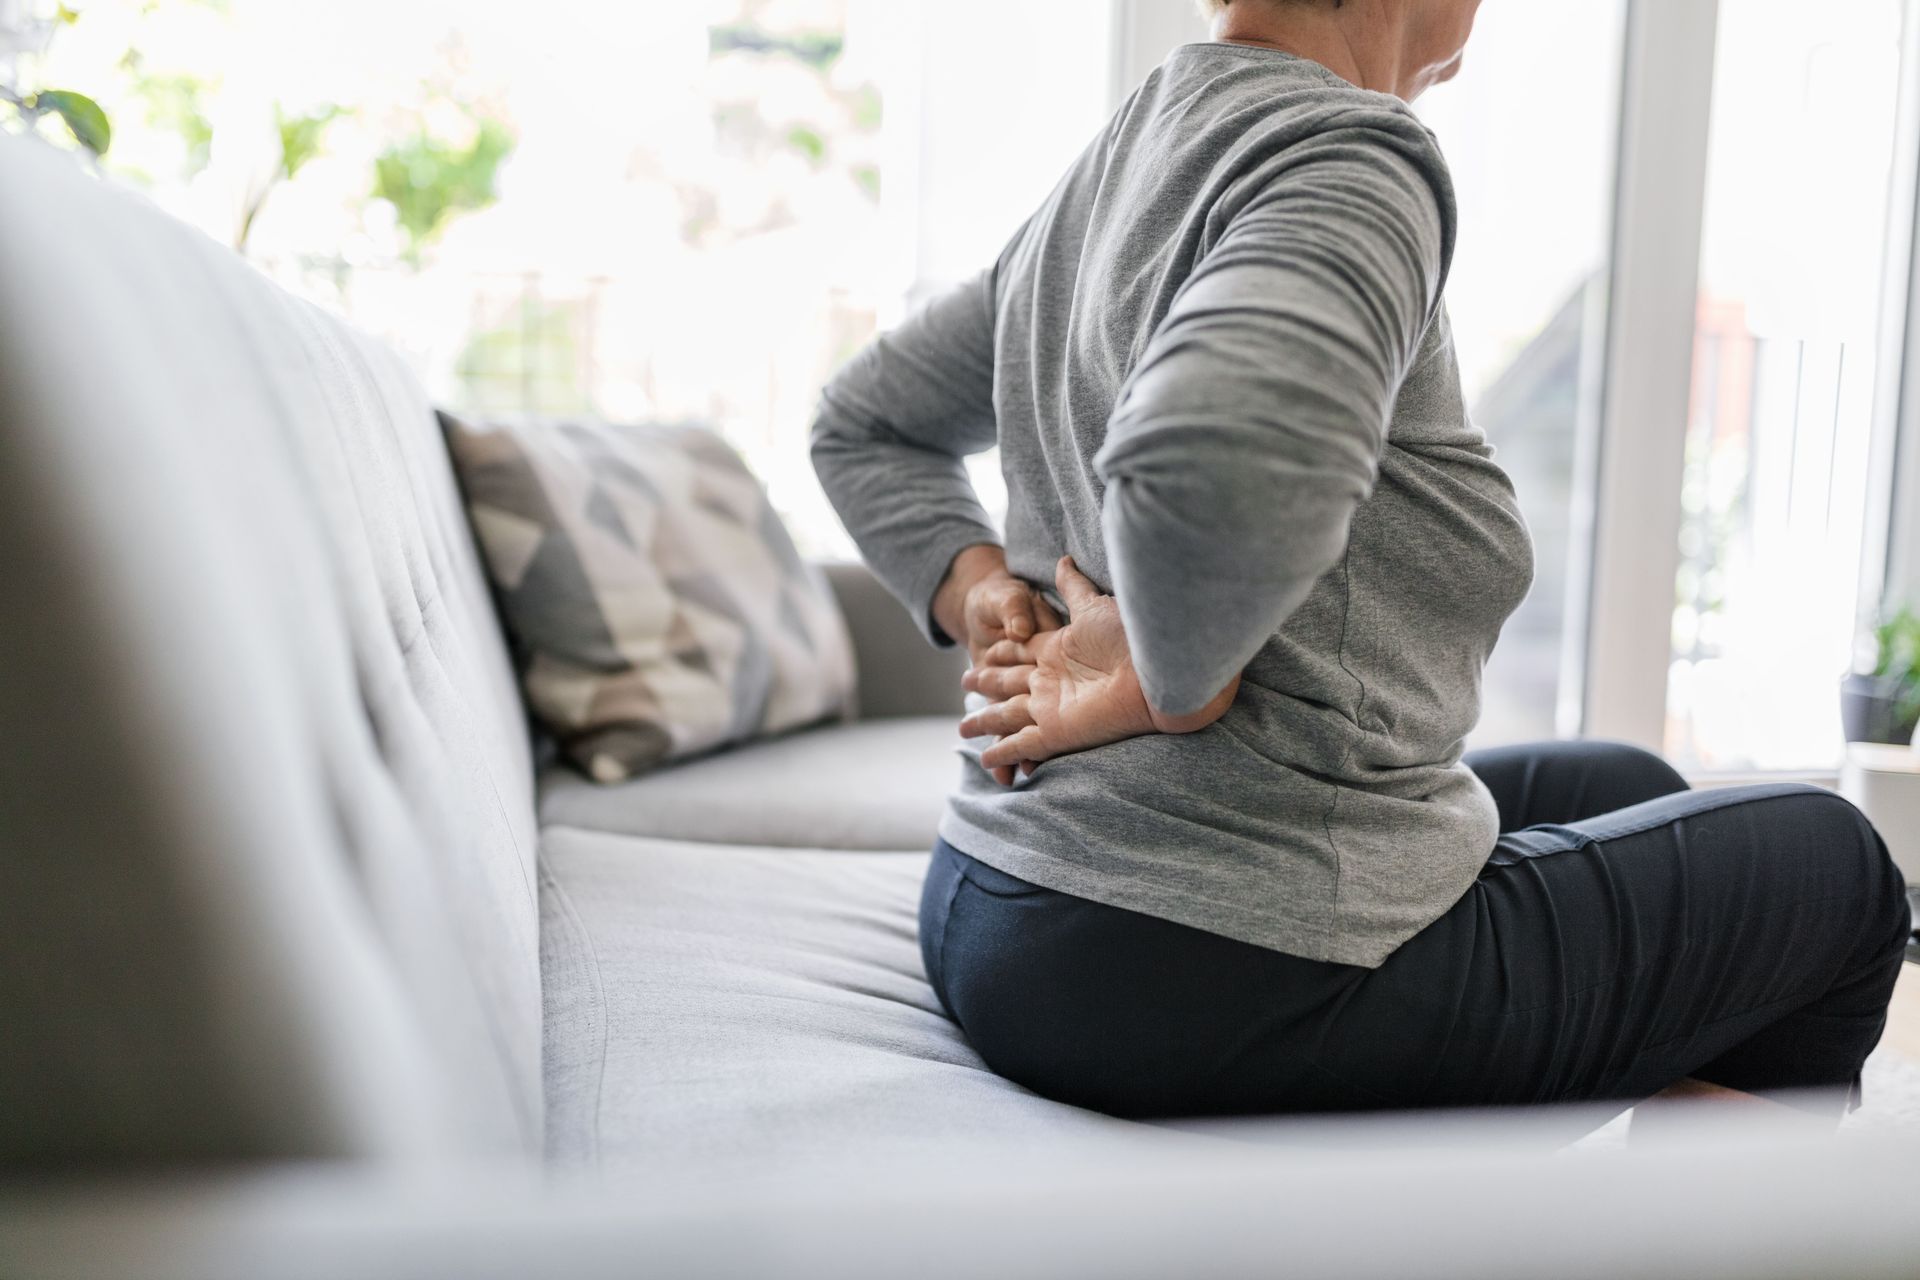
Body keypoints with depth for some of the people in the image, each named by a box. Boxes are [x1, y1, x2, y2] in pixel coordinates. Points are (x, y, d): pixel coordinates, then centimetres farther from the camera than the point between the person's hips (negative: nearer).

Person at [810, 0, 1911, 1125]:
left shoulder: (1108, 173, 11)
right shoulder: (1352, 156, -18)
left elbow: (867, 426, 22)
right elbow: (1219, 457, -41)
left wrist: (982, 594, 5)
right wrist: (1173, 680, -22)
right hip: (1228, 971, -9)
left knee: (1623, 790, 29)